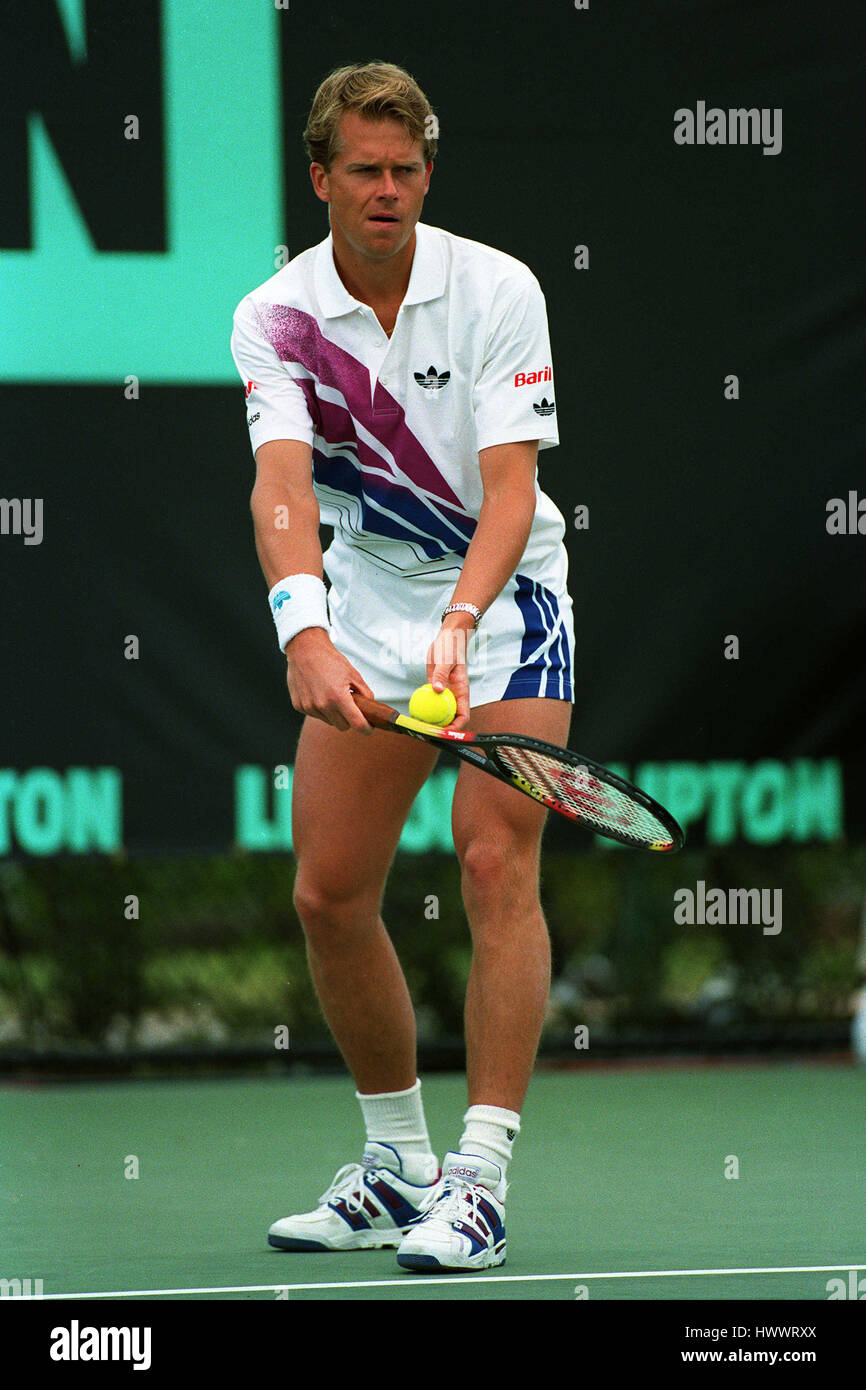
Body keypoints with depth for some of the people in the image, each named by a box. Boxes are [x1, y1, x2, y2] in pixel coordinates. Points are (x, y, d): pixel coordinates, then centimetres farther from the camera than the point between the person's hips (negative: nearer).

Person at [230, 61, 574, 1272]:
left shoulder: (497, 290, -16)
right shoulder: (275, 319, -11)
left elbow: (510, 489, -23)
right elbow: (282, 487, -25)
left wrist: (460, 622, -40)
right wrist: (304, 632, -43)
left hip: (505, 595, -3)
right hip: (366, 605, 4)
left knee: (496, 862, -18)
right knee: (329, 895, 2)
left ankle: (479, 1183, -20)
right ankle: (397, 1165, 20)